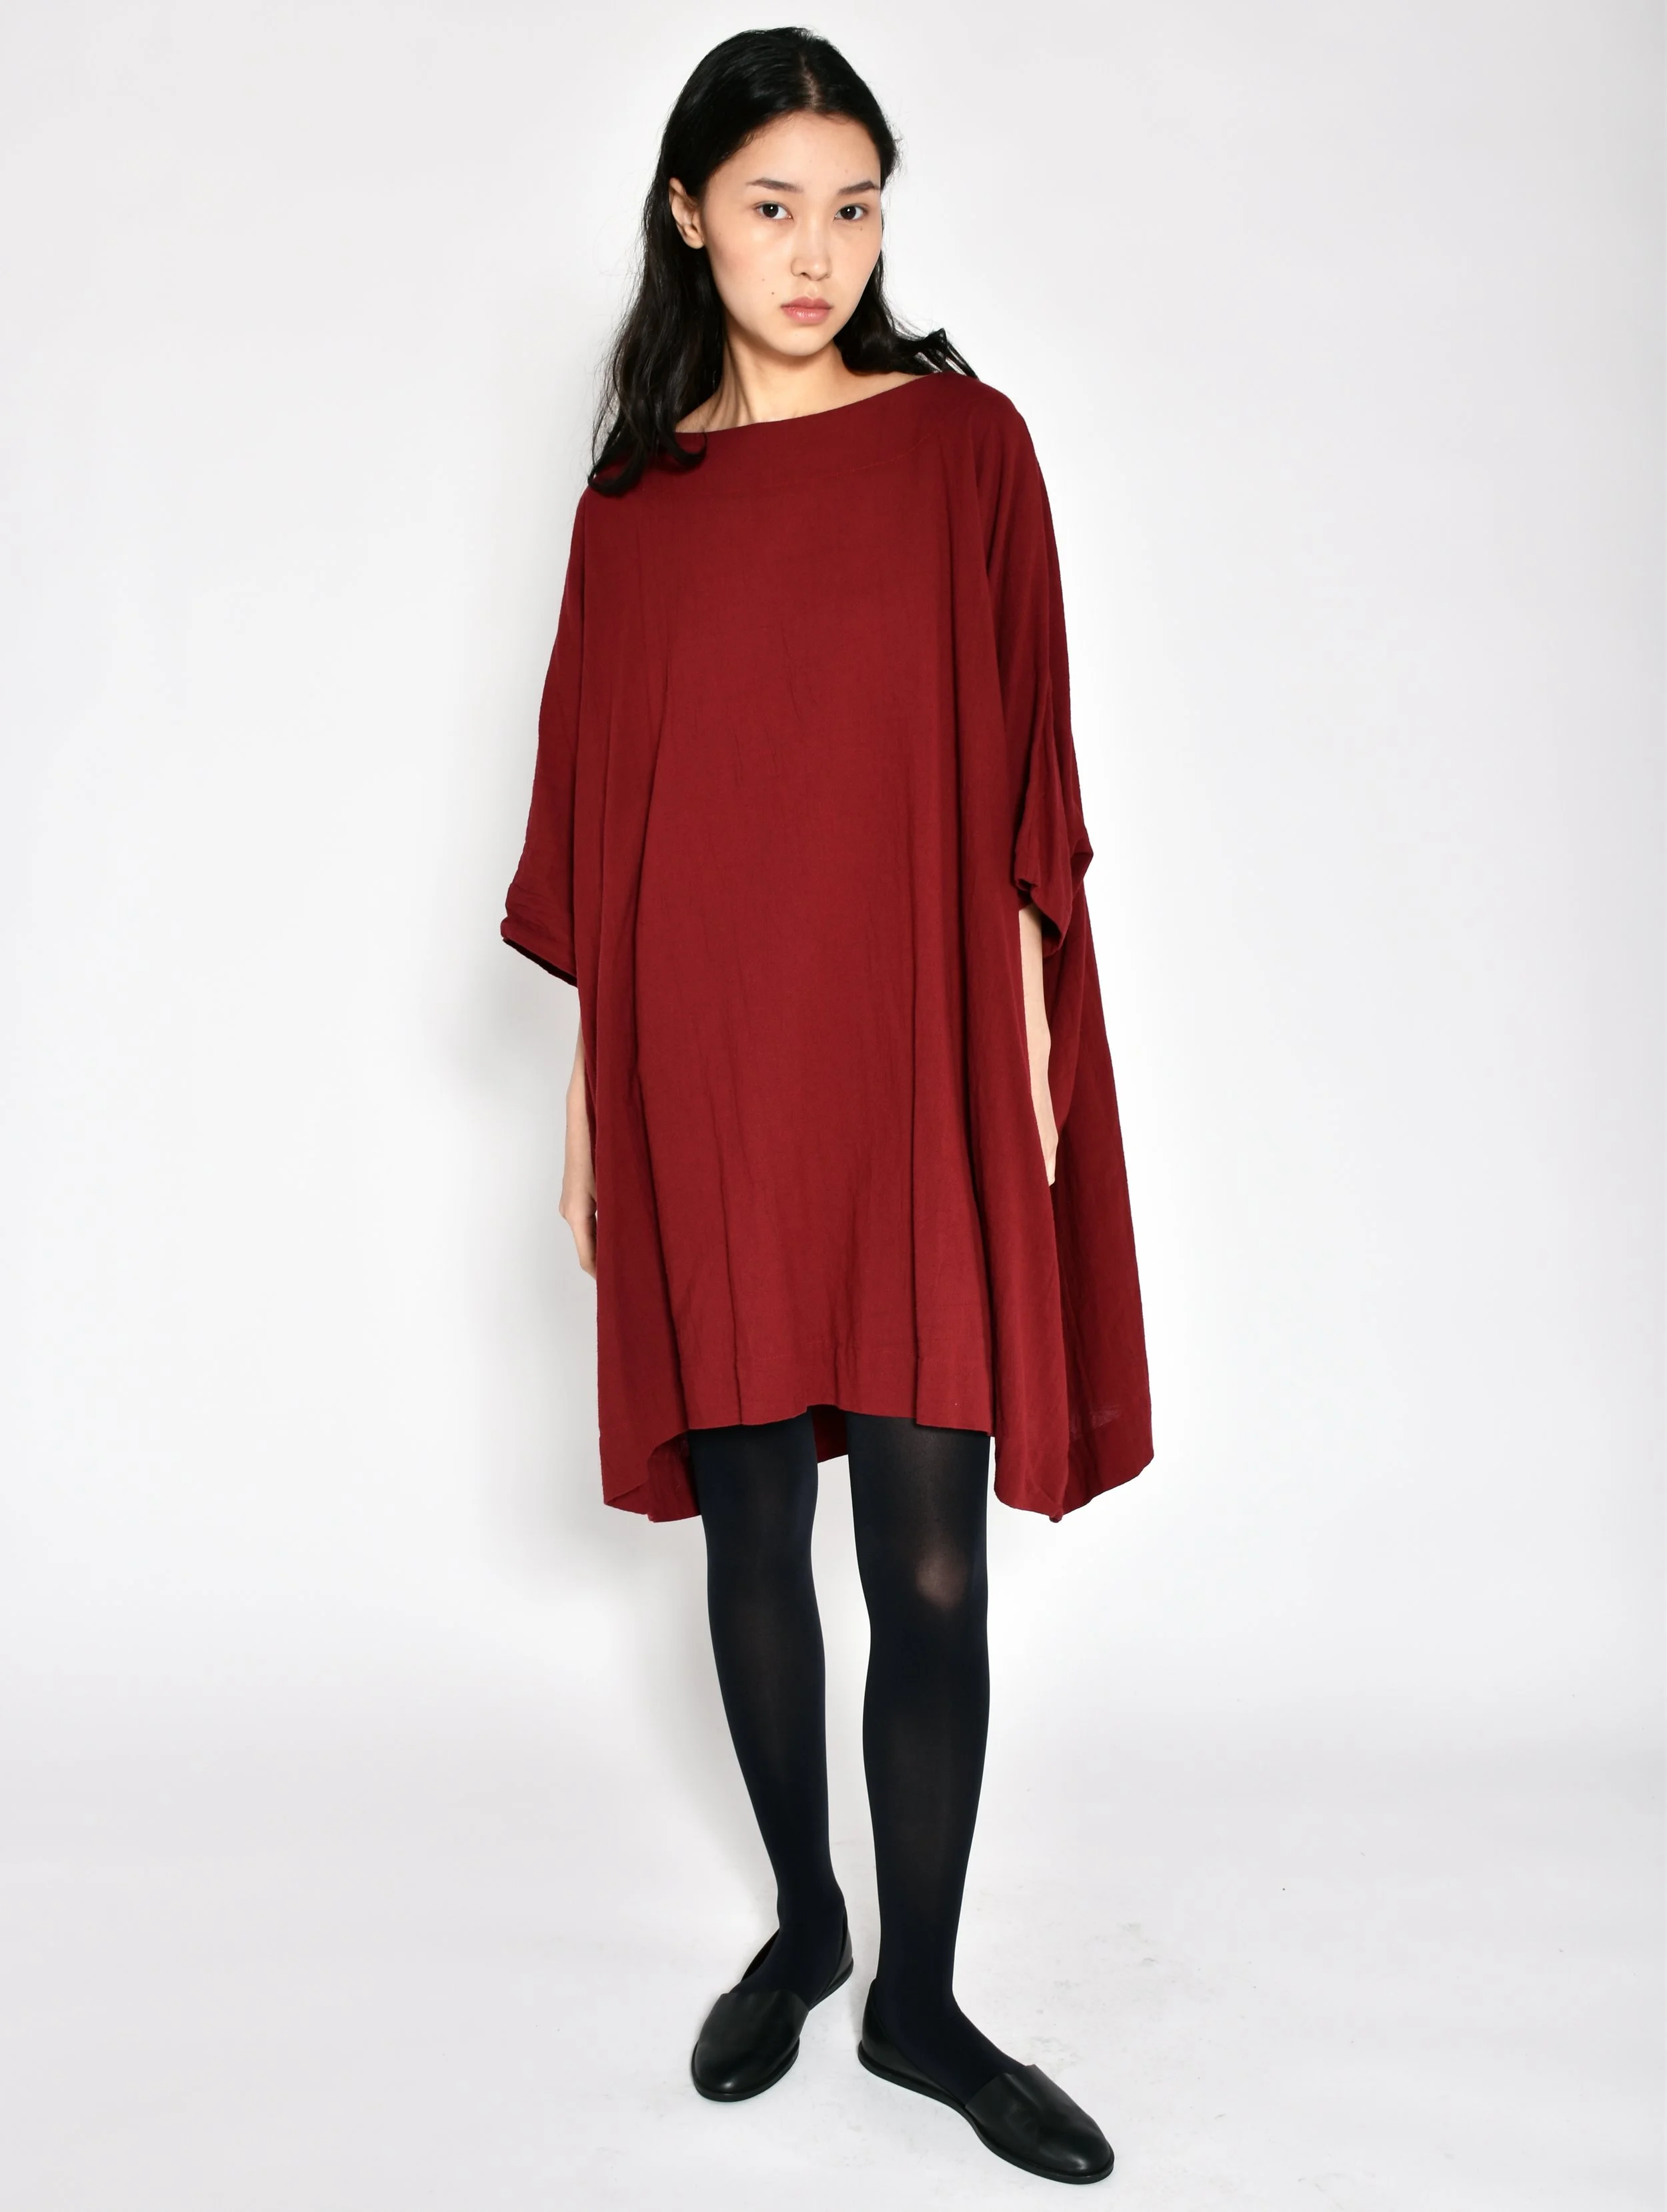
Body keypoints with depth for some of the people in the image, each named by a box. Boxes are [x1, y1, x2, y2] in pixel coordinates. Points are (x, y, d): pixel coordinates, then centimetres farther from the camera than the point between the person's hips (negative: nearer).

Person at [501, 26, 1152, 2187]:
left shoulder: (961, 441, 5)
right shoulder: (633, 496, 10)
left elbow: (1015, 773, 2)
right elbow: (593, 800, 10)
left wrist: (1025, 1044, -4)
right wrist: (587, 1086, 8)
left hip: (913, 1070, -2)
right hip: (701, 1070, 2)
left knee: (931, 1566, 0)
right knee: (752, 1538, 10)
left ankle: (918, 1996, 20)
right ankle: (800, 1925, 33)